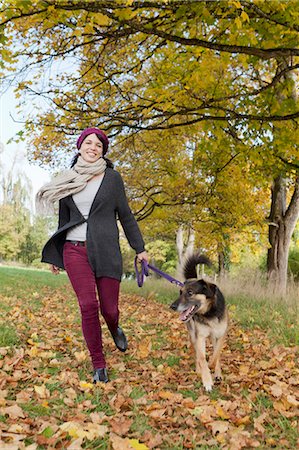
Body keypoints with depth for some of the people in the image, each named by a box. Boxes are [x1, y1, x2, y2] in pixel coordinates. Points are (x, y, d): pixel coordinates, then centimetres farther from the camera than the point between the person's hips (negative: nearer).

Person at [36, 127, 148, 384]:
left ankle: (114, 328, 39)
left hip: (106, 250, -1)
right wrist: (55, 255, 20)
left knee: (109, 308, 0)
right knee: (88, 305, -8)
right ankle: (99, 365, 7)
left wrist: (140, 248, 6)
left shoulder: (112, 177, 6)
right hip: (75, 249, 1)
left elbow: (125, 215, 8)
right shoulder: (68, 180, 12)